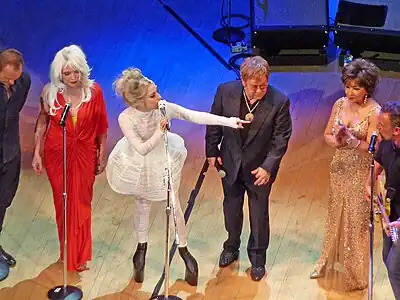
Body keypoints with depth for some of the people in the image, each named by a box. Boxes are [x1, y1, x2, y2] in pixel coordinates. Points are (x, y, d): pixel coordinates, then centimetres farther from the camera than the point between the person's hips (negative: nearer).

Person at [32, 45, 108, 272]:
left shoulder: (94, 91, -13)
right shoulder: (50, 92, -13)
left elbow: (101, 126, -3)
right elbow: (42, 123, 1)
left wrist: (102, 154, 3)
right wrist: (37, 153, 2)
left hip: (84, 154, 0)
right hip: (56, 154, 1)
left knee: (81, 203, 9)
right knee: (62, 202, 13)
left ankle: (80, 255, 26)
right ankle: (68, 252, 33)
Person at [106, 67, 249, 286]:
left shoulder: (164, 107, -27)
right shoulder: (126, 119, -31)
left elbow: (195, 116, -24)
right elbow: (141, 149, -29)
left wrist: (228, 121, -27)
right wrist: (159, 132, -40)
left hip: (163, 161, 1)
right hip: (139, 166, -1)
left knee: (174, 205, 9)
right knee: (143, 206, 18)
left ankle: (183, 250, 31)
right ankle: (141, 248, 44)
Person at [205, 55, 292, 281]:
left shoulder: (279, 101, -24)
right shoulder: (225, 91, -18)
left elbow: (281, 138, -16)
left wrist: (268, 167, -22)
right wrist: (212, 151, 2)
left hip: (260, 167, -2)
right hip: (230, 162, 2)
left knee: (259, 213, 13)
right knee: (231, 208, 22)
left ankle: (258, 257, 35)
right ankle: (232, 247, 47)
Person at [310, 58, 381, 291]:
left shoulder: (374, 112, -18)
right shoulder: (340, 104, -2)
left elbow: (371, 149, -19)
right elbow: (327, 135, 5)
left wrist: (351, 140, -34)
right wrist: (336, 141, -16)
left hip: (361, 174, -5)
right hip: (340, 169, 5)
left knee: (356, 222, 7)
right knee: (336, 218, 18)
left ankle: (355, 273, 27)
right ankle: (331, 264, 38)